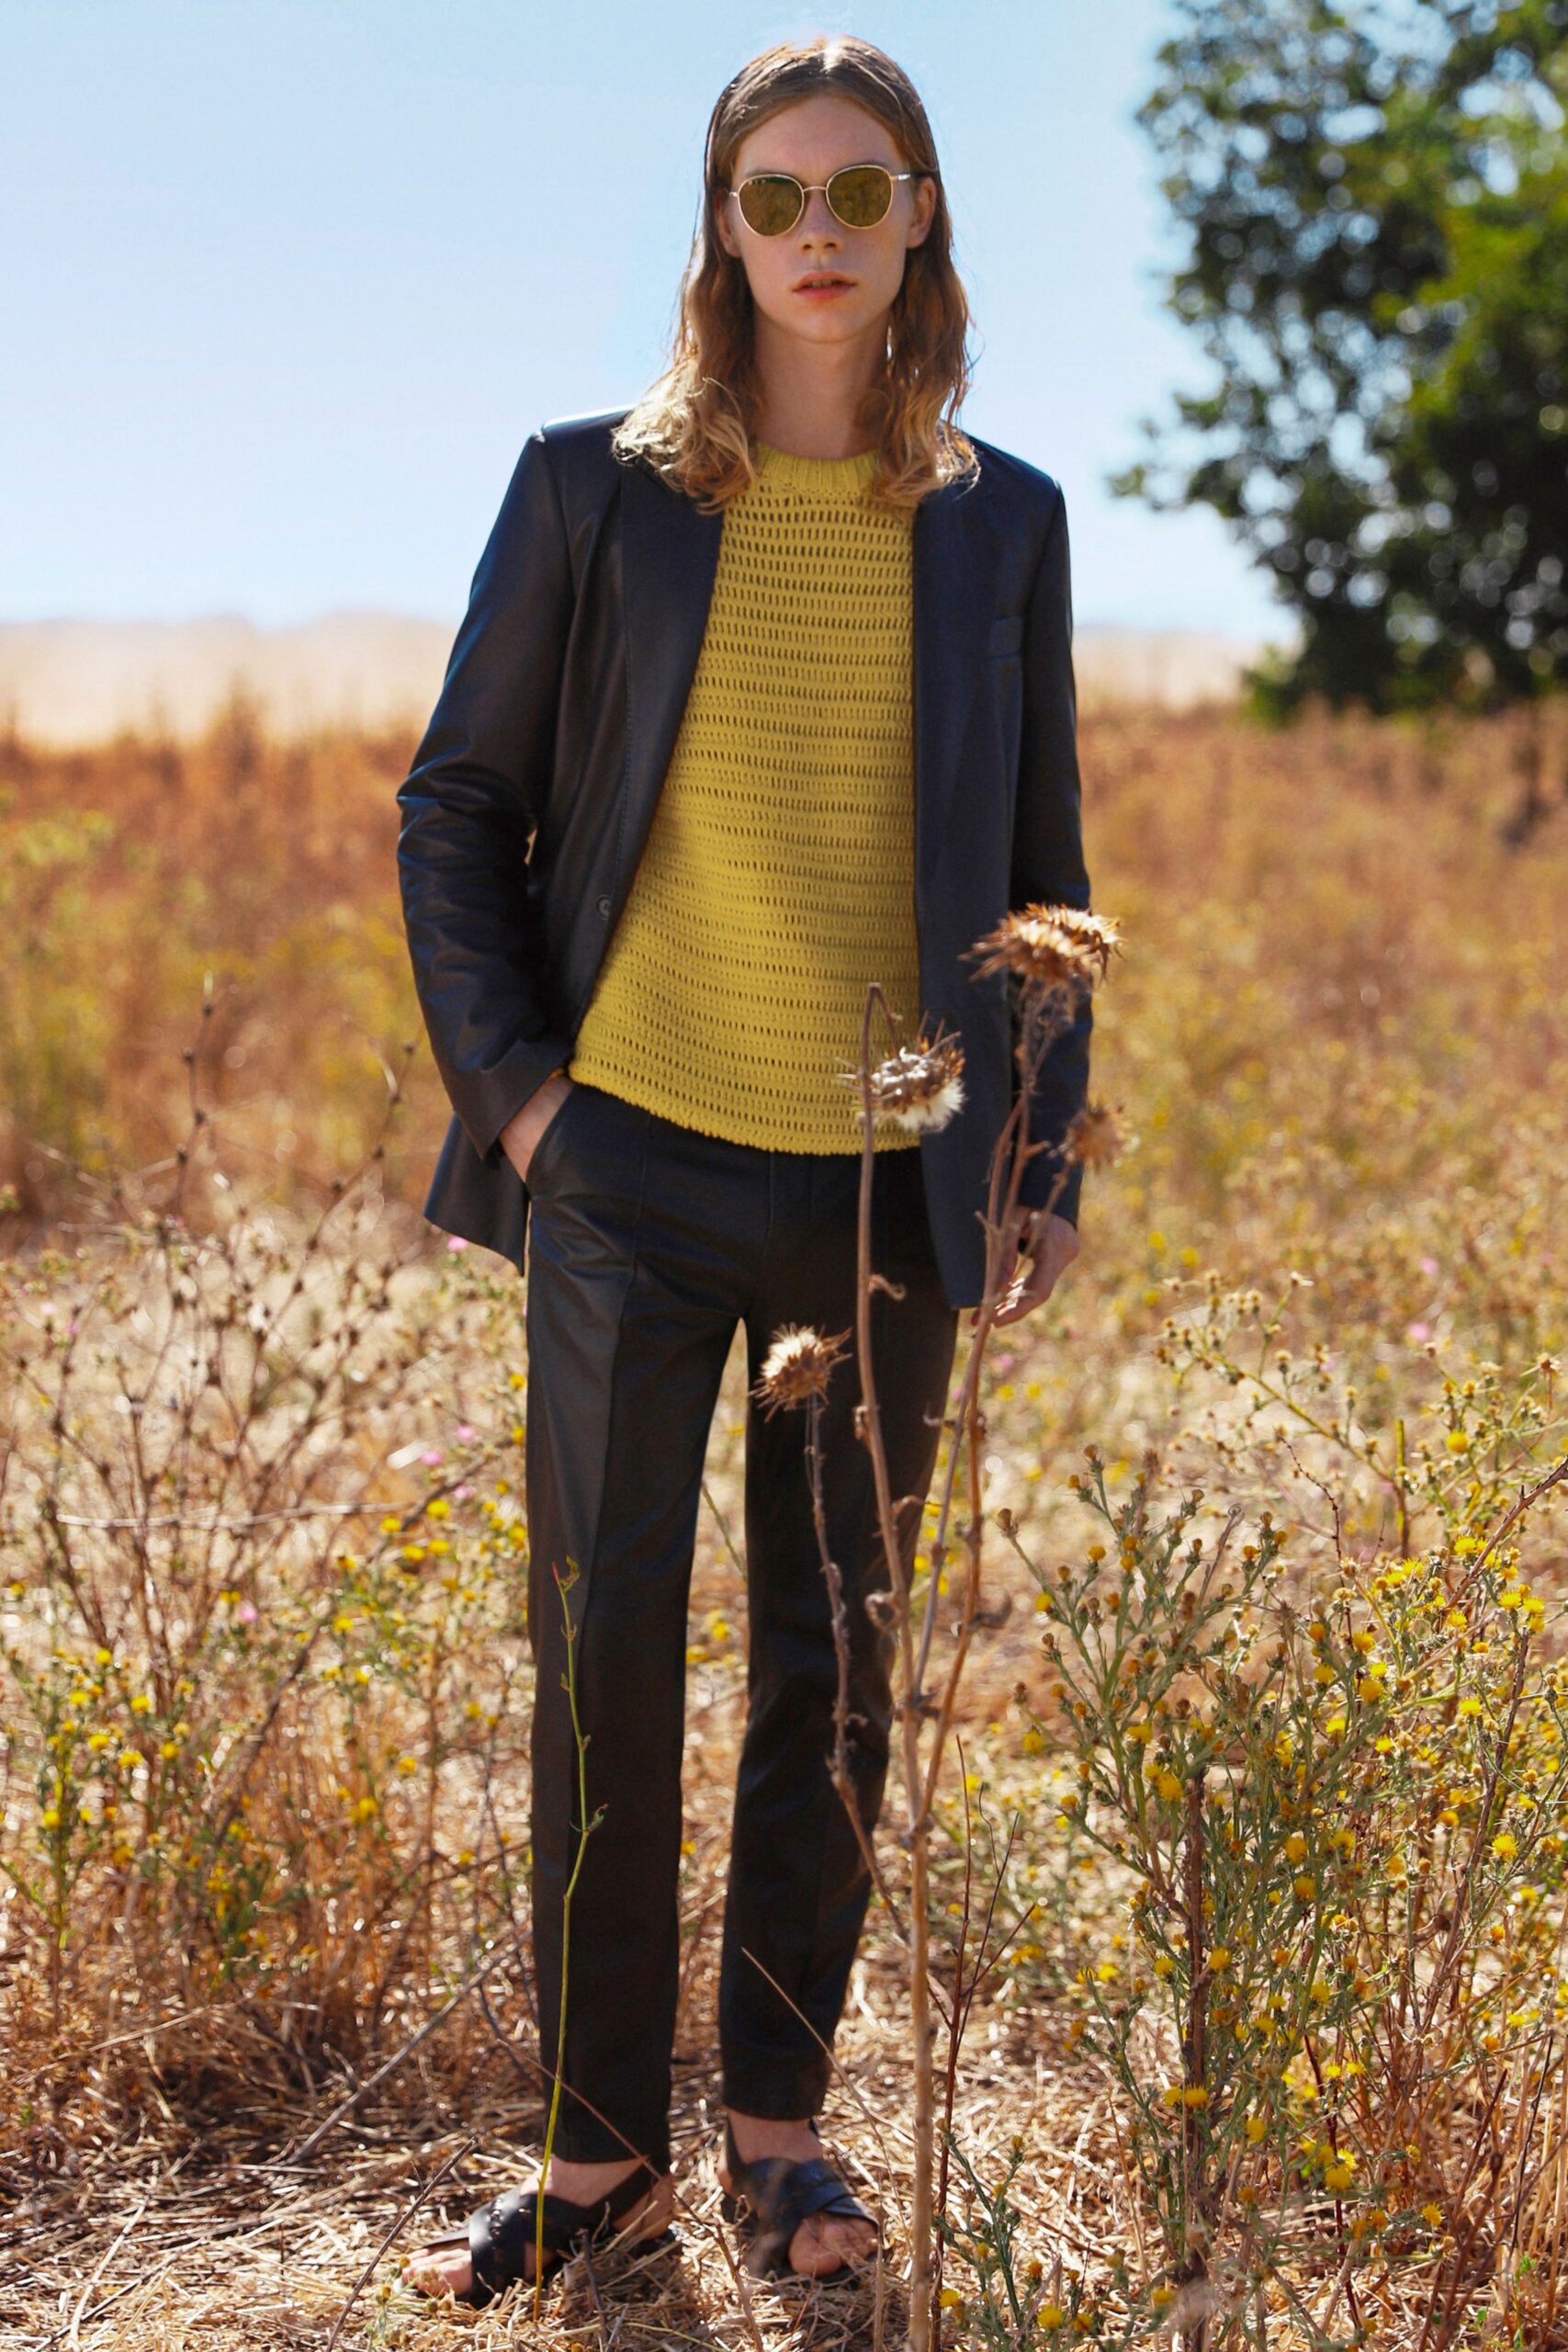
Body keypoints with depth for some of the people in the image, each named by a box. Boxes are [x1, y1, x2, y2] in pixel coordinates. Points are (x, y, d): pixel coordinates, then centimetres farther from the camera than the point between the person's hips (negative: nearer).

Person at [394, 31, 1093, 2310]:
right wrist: (509, 1076, -3)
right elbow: (454, 807, 7)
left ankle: (780, 2120, 24)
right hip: (636, 1157, -1)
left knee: (835, 1670, 9)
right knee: (603, 1652, 2)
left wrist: (1052, 1155, 6)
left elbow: (1043, 864, 12)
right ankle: (606, 2143, 16)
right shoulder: (592, 487, 2)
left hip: (889, 1183, 2)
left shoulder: (1003, 521, 7)